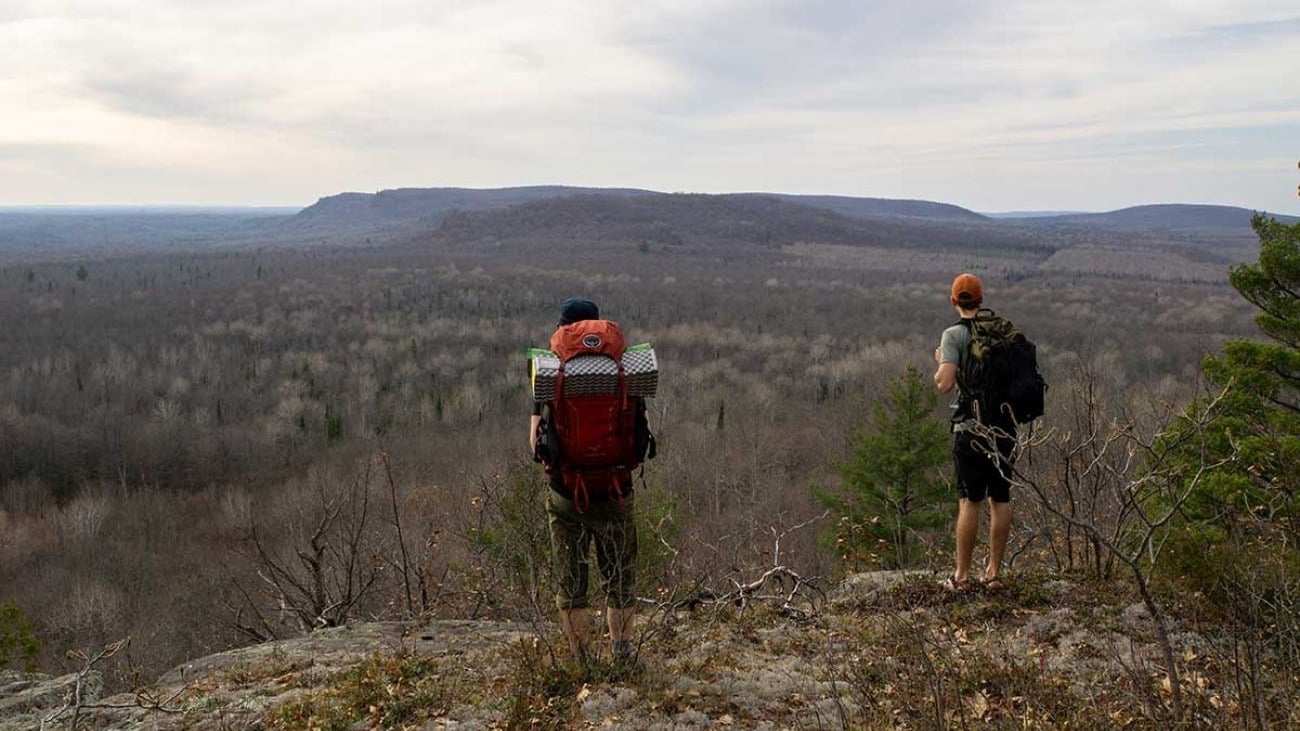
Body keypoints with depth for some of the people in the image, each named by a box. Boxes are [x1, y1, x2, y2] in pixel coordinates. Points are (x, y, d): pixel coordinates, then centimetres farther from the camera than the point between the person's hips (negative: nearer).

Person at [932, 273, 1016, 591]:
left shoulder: (954, 335, -9)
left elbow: (944, 384, -18)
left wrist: (939, 363, 1)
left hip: (970, 426, -4)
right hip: (1004, 424, 4)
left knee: (969, 500, 0)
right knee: (1000, 499, 10)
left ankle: (962, 575, 5)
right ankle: (994, 572, 18)